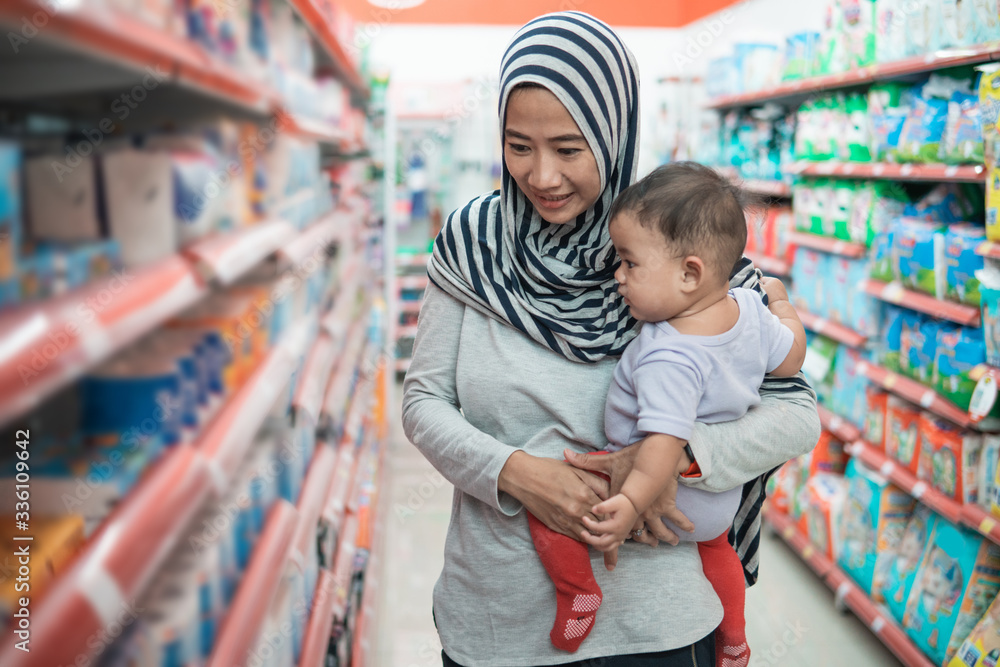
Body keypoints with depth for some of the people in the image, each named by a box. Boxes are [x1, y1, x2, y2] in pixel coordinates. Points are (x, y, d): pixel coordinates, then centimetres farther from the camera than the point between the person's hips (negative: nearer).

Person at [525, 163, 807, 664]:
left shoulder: (668, 358, -37)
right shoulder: (749, 307, -14)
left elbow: (666, 443, -42)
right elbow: (790, 359, 2)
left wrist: (632, 503, -47)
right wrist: (781, 304, 16)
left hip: (667, 494, -9)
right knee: (714, 547, 38)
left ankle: (579, 592, 5)